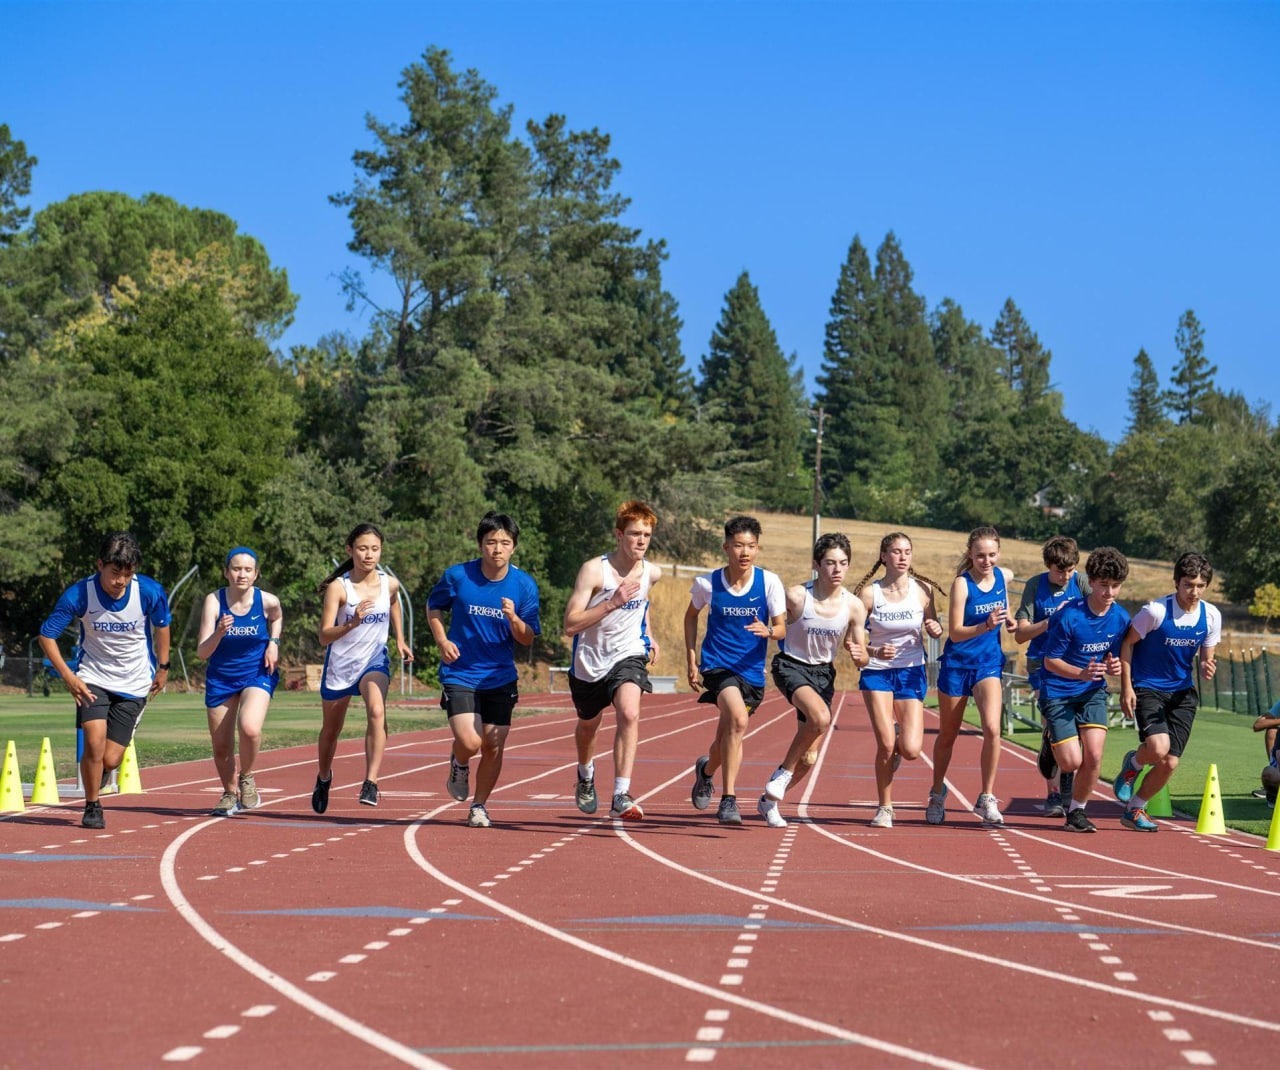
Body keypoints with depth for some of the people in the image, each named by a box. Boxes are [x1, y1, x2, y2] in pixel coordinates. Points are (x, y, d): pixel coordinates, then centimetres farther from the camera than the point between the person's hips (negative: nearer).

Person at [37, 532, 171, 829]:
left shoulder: (150, 592, -17)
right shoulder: (78, 595, -19)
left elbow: (161, 626, 6)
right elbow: (46, 635, -8)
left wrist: (163, 667, 13)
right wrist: (68, 676, -14)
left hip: (134, 684, 1)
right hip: (93, 678, -1)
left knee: (110, 760, -3)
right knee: (94, 741, -20)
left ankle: (97, 777, 36)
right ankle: (91, 807, 4)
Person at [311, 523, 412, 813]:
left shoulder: (390, 584, -7)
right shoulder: (338, 587, -18)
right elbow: (324, 636, -24)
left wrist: (400, 639, 17)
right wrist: (352, 623, -40)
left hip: (374, 660, 1)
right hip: (340, 663, -1)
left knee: (376, 711, -29)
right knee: (331, 729, 17)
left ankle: (371, 783, -30)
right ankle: (324, 778, 46)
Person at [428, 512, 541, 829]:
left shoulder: (524, 585, -4)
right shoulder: (457, 576, -8)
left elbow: (527, 639, -1)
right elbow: (433, 606, 11)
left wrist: (513, 618, -22)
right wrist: (442, 640, -5)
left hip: (501, 678, 2)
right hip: (460, 674, -2)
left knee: (493, 746, 3)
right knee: (469, 742, -17)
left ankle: (479, 806, 26)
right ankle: (459, 765, 19)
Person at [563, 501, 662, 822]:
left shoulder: (652, 573, -6)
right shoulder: (594, 570, -21)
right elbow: (570, 625, -25)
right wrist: (612, 603, -31)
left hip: (628, 655, 1)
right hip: (590, 661, 0)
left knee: (629, 714, -29)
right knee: (588, 724, 23)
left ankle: (621, 796, -31)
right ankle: (585, 775, 56)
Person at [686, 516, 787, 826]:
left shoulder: (769, 582, -7)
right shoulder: (707, 584, -6)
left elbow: (782, 628, -4)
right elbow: (691, 616, 12)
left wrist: (767, 631, -28)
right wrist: (692, 662, 8)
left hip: (752, 669, 3)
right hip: (717, 664, -3)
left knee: (727, 736, 15)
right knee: (738, 719, -28)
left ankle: (706, 770, 51)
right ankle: (728, 799, -21)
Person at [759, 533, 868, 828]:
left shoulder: (854, 607, -8)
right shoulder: (796, 596, -18)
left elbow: (862, 660, -1)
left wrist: (858, 654, -24)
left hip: (823, 673, 4)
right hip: (790, 666, -4)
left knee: (809, 759, 5)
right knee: (821, 716, -35)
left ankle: (769, 800, 31)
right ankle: (783, 771, -13)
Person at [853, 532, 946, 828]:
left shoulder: (923, 590, -3)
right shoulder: (869, 593, -8)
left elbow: (933, 629, 11)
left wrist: (935, 629, -13)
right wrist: (874, 652, -23)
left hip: (912, 673, 1)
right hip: (876, 672, -1)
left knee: (911, 750, -9)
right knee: (886, 744, -12)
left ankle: (897, 740, 30)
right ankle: (884, 809, 7)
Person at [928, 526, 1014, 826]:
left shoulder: (1005, 576, -3)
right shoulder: (961, 584, -16)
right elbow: (955, 632, -22)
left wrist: (1008, 617, 4)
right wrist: (986, 625, -37)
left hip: (989, 663, 2)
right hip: (957, 663, -2)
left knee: (992, 728, -18)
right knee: (947, 735, 11)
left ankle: (986, 798, -7)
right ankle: (937, 793, 33)